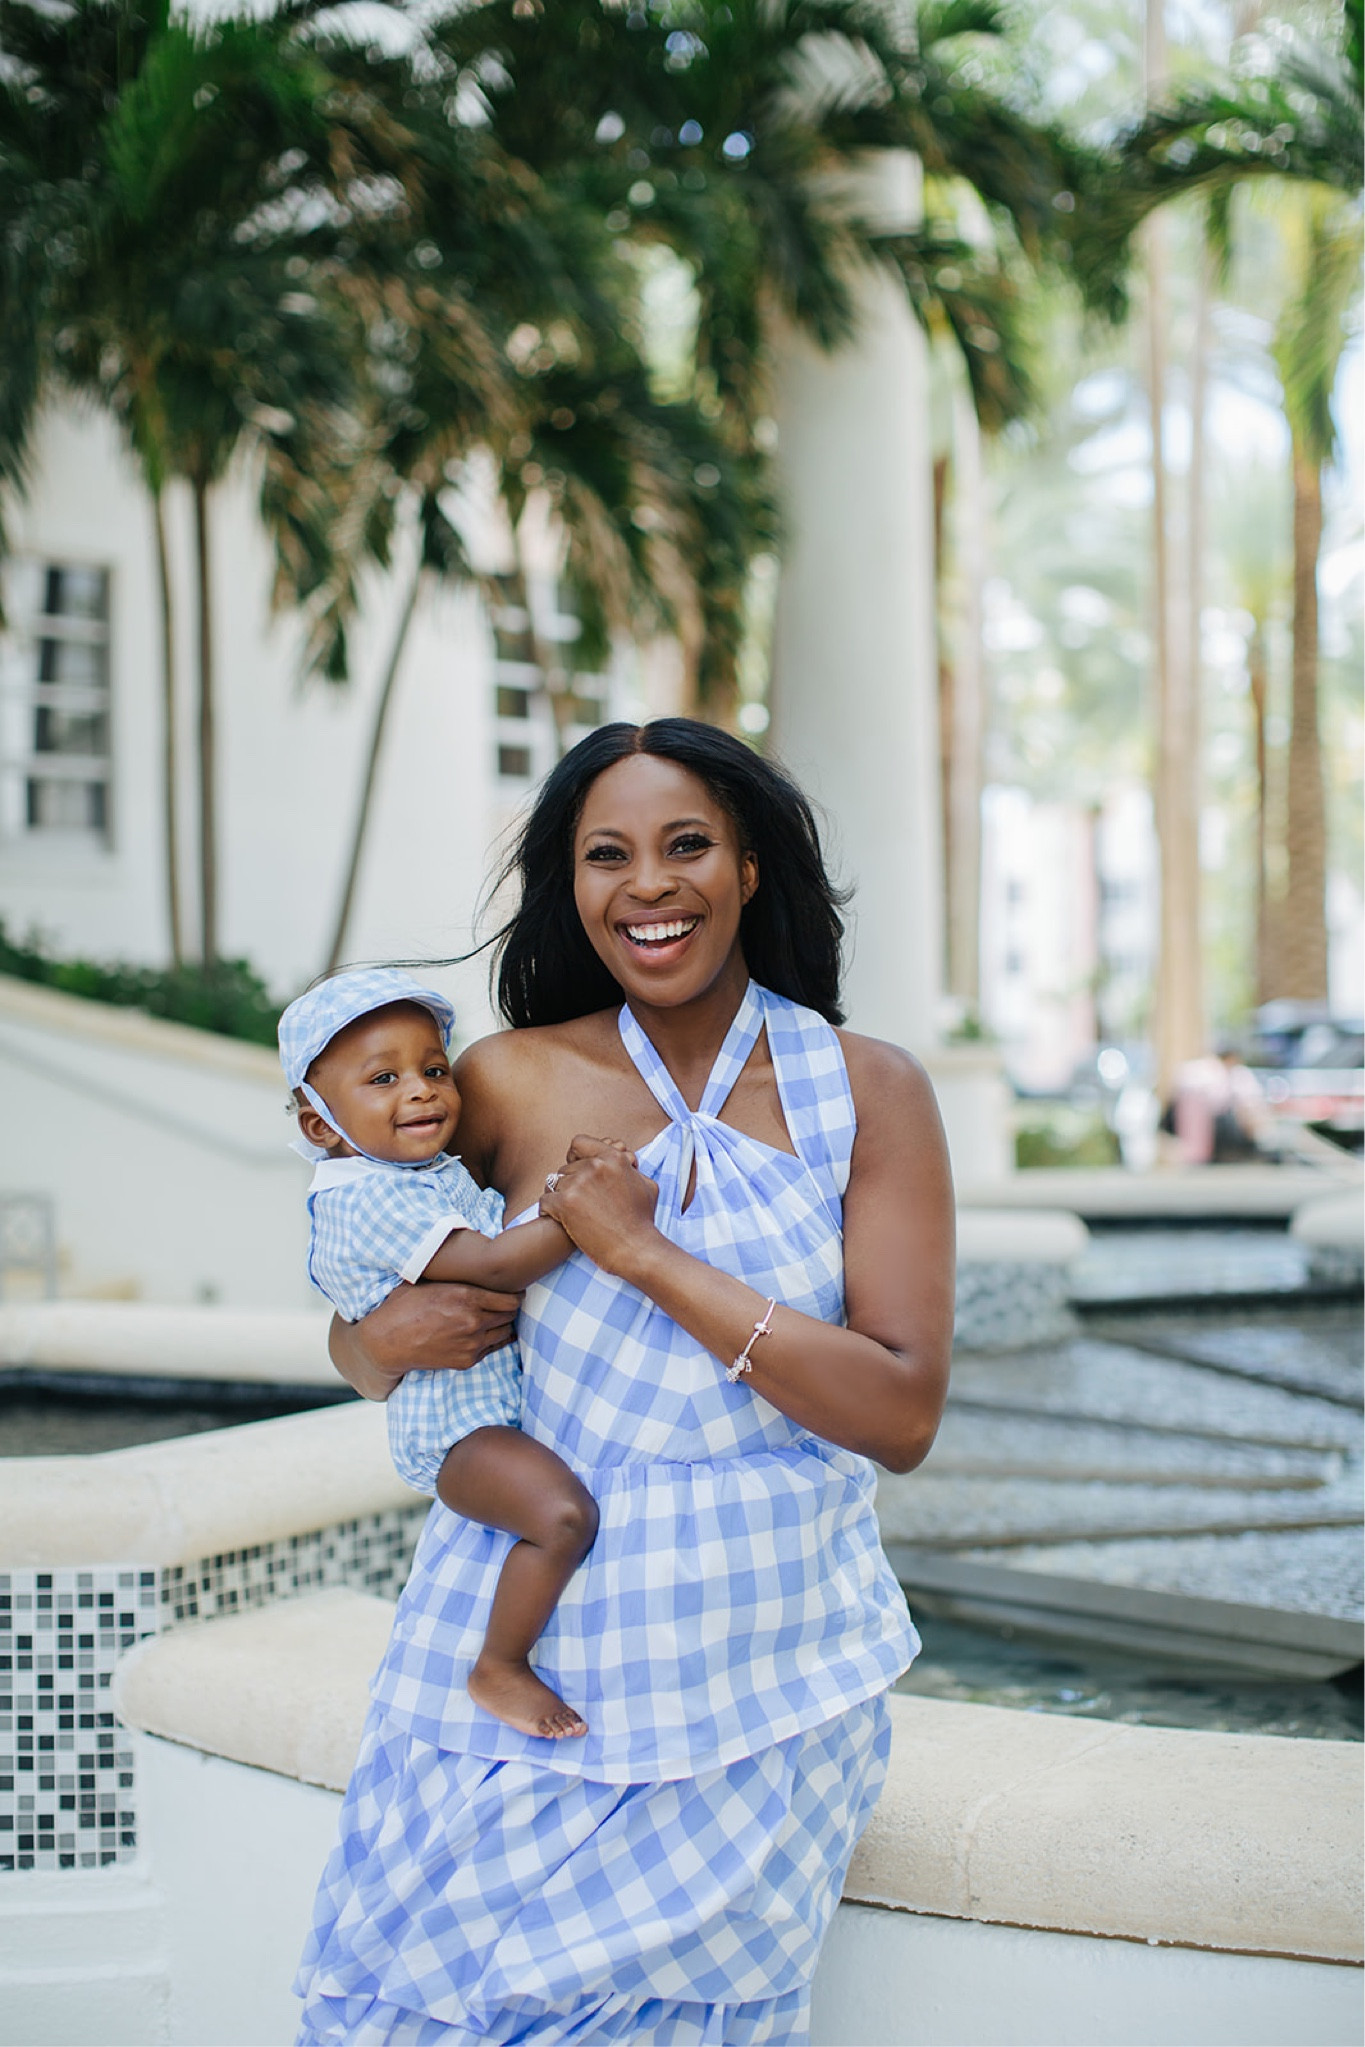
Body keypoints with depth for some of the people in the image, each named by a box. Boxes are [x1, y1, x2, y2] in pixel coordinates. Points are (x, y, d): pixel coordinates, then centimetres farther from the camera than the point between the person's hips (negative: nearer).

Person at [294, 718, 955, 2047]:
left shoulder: (867, 1094, 0)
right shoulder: (512, 1084, 4)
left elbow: (903, 1417, -10)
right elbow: (357, 1355, 14)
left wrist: (645, 1254, -14)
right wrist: (394, 1334, -11)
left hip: (757, 1685, -1)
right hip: (521, 1653, 2)